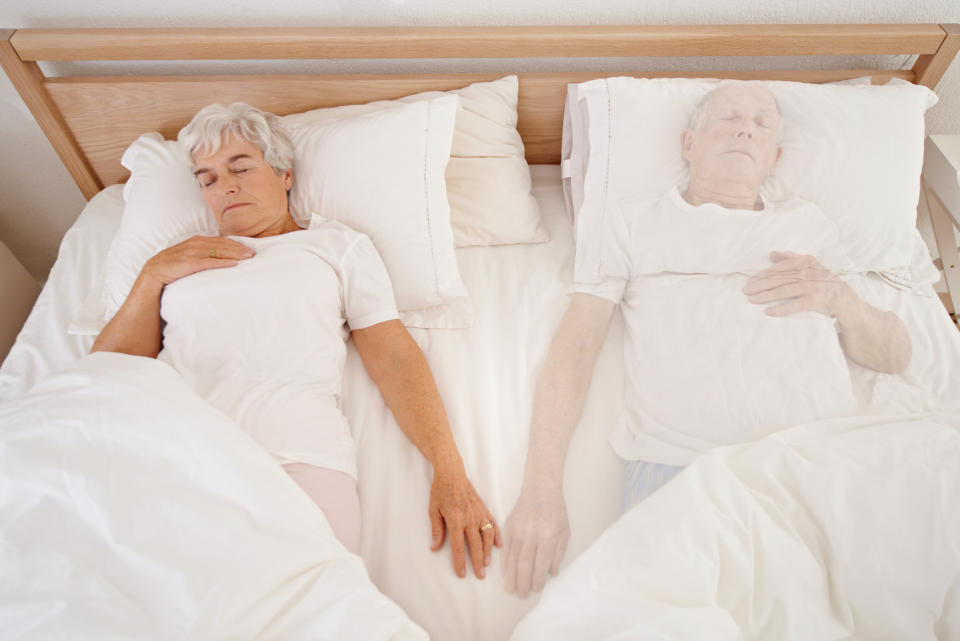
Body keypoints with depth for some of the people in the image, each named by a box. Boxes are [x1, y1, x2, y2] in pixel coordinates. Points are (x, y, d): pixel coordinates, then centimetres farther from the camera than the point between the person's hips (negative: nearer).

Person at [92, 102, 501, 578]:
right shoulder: (183, 260, 27)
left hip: (295, 455, -2)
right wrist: (152, 275, 9)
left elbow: (395, 357, 6)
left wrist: (449, 471, -6)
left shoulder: (338, 244, 18)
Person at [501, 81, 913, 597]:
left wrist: (838, 298, -7)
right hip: (673, 468, -3)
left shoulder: (808, 224, 20)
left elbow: (894, 357, 18)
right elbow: (574, 349, -2)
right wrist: (541, 489, -14)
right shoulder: (634, 225, 10)